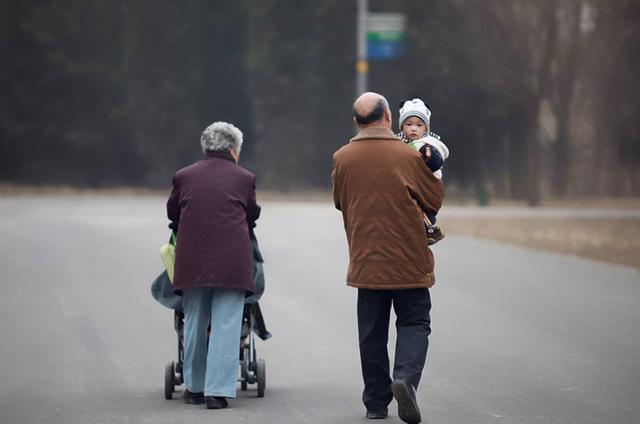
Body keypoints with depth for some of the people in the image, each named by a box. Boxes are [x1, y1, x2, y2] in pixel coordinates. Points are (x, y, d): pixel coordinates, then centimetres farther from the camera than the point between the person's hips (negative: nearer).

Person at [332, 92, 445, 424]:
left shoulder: (342, 159, -1)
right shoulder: (407, 156, -9)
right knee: (414, 323, 5)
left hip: (365, 259, 3)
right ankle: (406, 377, -20)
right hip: (408, 260, -3)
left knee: (372, 332, 10)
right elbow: (435, 199, 2)